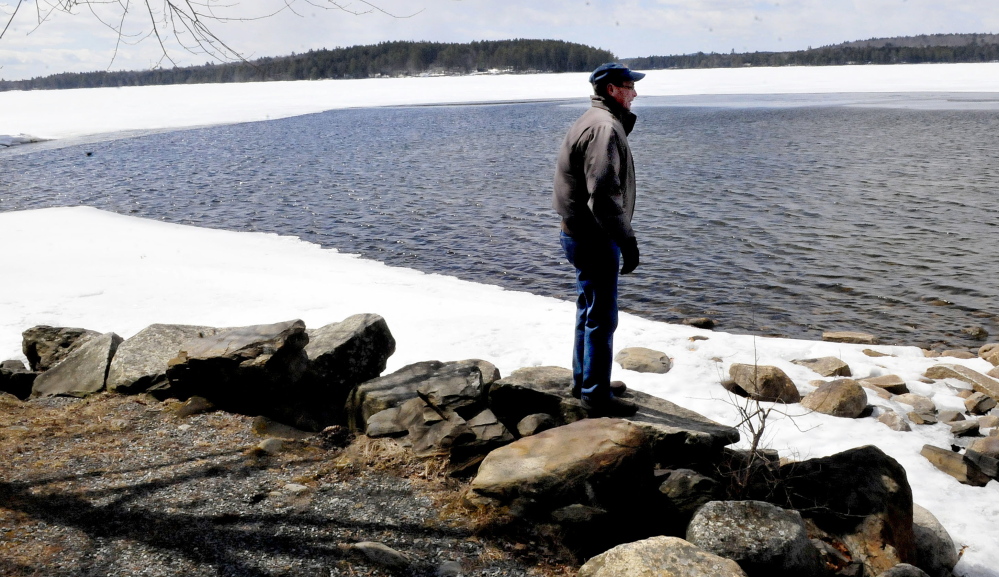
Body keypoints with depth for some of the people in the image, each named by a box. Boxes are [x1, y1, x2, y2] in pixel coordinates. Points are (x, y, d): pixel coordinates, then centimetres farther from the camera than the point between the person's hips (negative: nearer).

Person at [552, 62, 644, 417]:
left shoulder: (595, 121, 16)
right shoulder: (604, 127, -18)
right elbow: (604, 194, -27)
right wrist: (627, 241, -26)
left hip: (582, 234, 11)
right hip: (595, 238, -11)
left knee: (590, 311, 20)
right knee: (601, 318, -3)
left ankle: (584, 381, 33)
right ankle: (596, 396, 6)